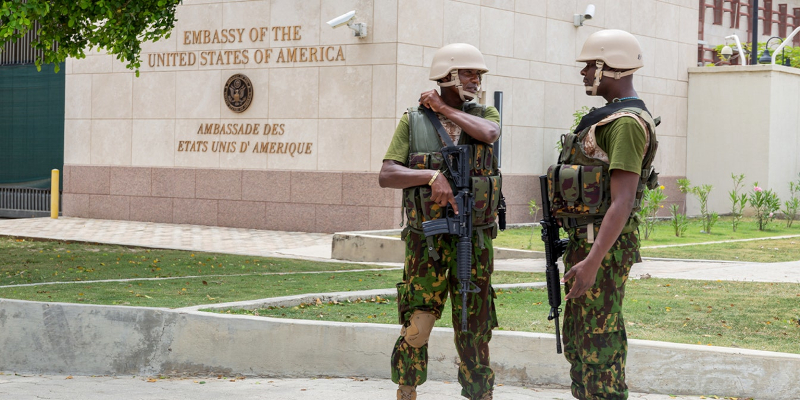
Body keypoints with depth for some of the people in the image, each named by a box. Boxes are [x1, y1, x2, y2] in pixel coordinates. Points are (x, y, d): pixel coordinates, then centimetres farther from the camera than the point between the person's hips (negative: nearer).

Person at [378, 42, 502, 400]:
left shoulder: (484, 114, 8)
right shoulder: (413, 121, 1)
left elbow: (488, 133, -18)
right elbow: (386, 176, -7)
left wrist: (444, 108, -7)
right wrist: (433, 175, -22)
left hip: (475, 239, 2)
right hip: (427, 239, -2)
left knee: (474, 329, 7)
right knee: (417, 327, -4)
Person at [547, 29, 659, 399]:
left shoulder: (628, 123, -16)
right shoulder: (610, 118, 18)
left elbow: (622, 201, -23)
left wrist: (592, 262, -28)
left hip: (602, 248, -11)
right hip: (585, 243, 11)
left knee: (598, 344, -7)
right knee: (577, 341, 15)